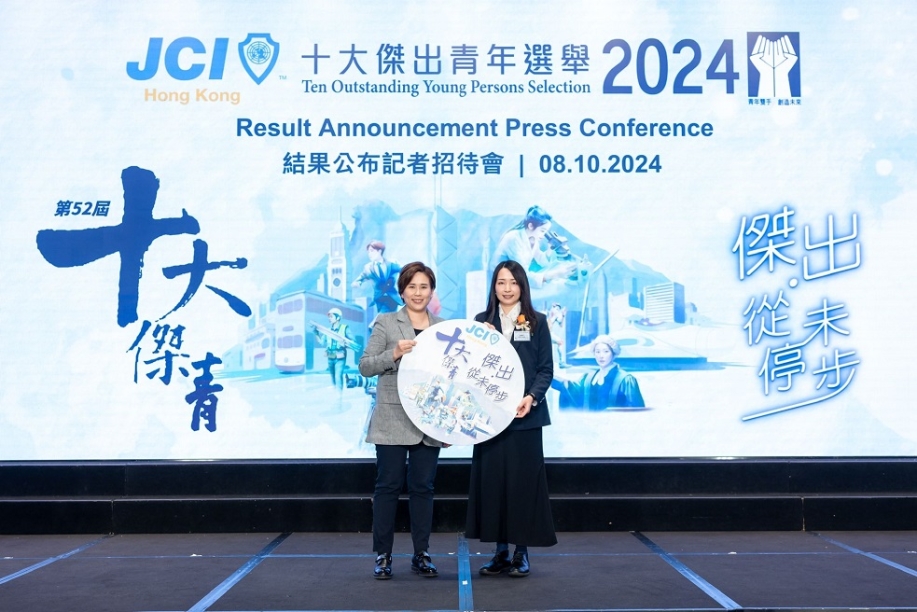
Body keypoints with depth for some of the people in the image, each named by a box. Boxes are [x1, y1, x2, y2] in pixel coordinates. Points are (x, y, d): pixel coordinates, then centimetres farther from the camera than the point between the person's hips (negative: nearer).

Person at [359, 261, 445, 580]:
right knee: (388, 486, 2)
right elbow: (365, 366, -4)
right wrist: (394, 353, -20)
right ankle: (383, 555, 12)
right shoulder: (386, 323, 0)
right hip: (392, 420, -3)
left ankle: (421, 554, 18)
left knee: (422, 487, 8)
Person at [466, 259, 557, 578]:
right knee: (491, 479, 4)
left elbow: (546, 369, 0)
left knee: (523, 479, 1)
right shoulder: (482, 321, 9)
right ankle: (500, 552, 14)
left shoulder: (536, 322, 3)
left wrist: (532, 397, -15)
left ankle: (521, 553, 12)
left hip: (524, 415, -2)